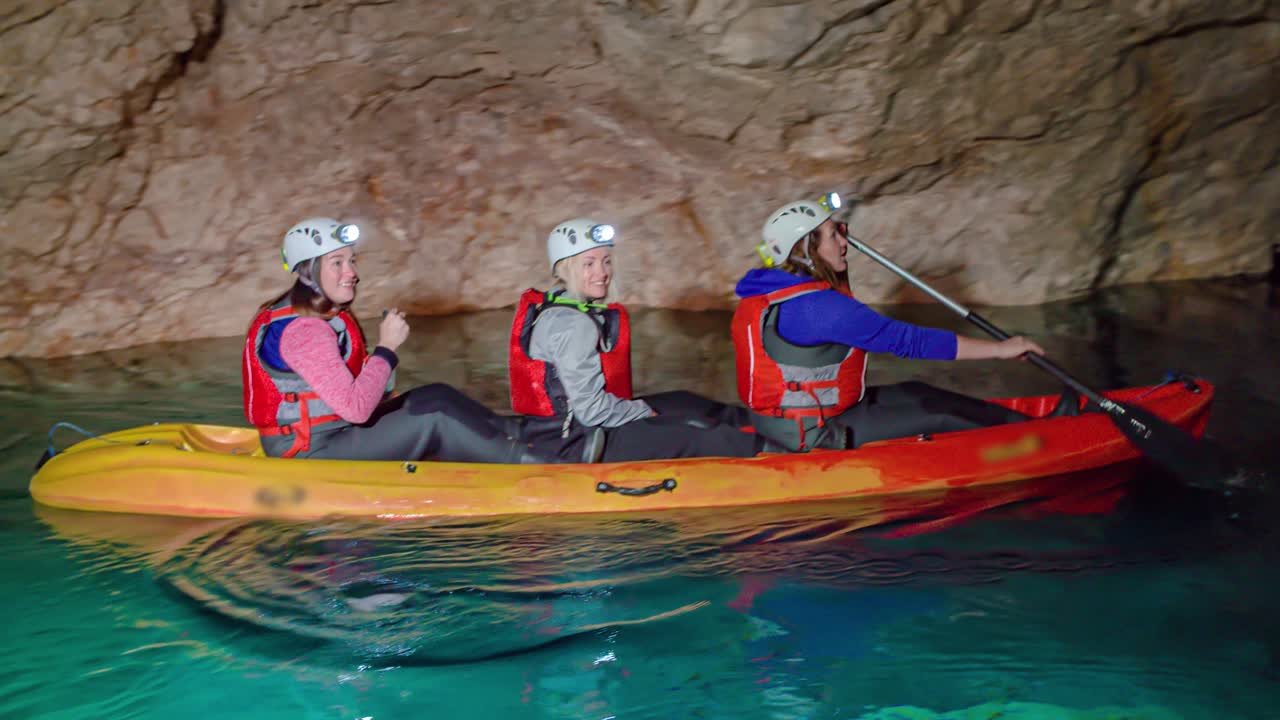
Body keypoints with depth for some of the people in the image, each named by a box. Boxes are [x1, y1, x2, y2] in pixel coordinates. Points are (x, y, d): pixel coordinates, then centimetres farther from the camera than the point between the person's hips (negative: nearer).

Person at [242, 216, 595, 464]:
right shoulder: (302, 330, -22)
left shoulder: (328, 315, 10)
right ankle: (552, 466, -14)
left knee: (435, 396, 1)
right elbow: (354, 408, -28)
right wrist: (386, 348, -20)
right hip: (310, 455, -10)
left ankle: (543, 447, -3)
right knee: (433, 422, -17)